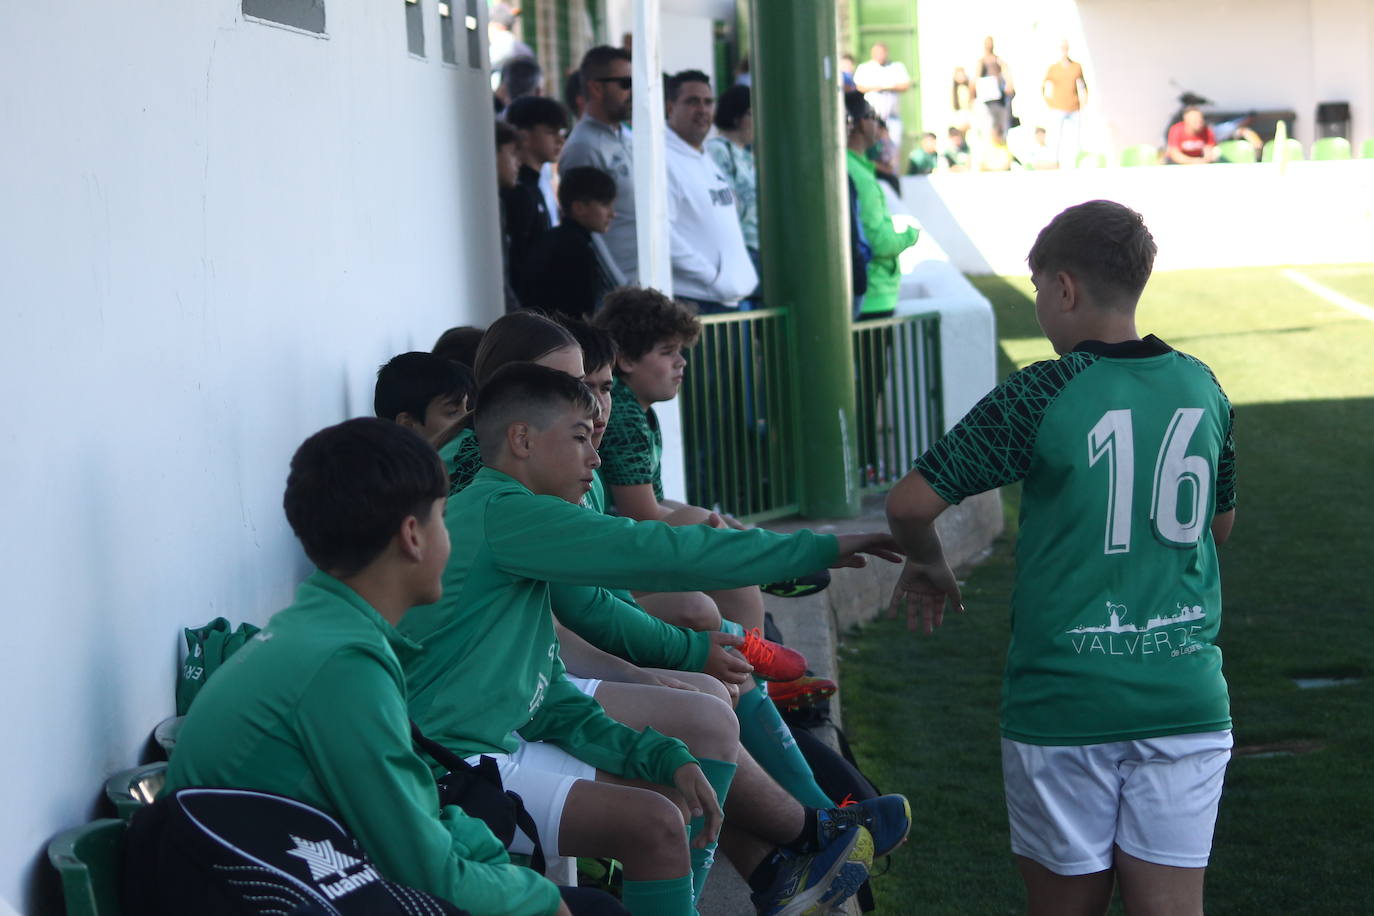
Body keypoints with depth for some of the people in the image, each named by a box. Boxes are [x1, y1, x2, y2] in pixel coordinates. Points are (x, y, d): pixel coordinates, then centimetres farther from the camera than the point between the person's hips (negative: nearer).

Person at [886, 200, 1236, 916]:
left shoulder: (1040, 397, -10)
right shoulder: (1201, 388, 4)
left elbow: (910, 504, -9)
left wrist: (927, 564, 11)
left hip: (1063, 704, -3)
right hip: (1185, 697, 3)